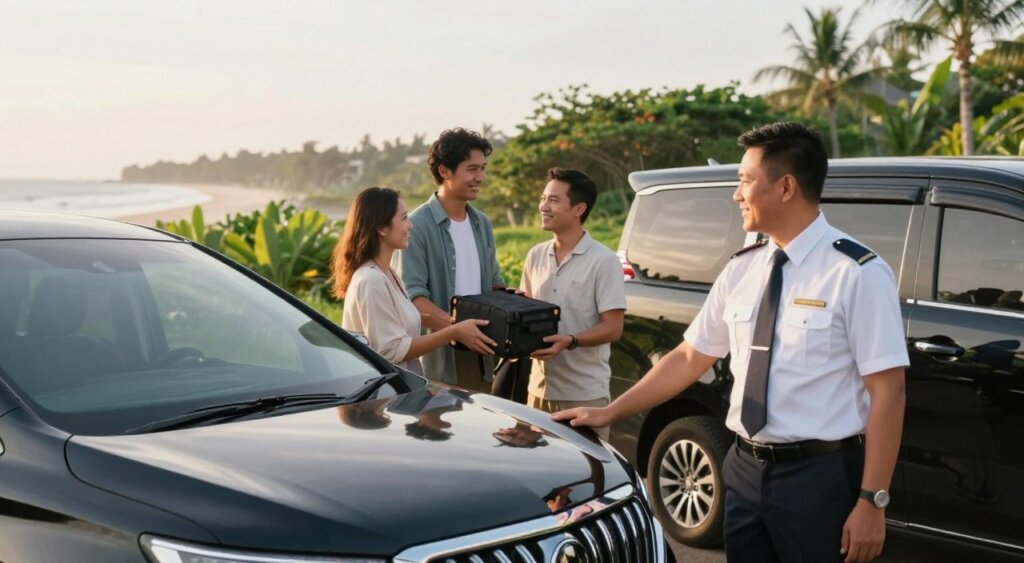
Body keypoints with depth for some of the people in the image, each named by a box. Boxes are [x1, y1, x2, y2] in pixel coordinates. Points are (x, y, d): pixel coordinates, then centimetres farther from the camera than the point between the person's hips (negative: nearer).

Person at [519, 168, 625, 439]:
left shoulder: (603, 261, -10)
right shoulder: (535, 256, 8)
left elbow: (613, 328, -13)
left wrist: (570, 341, -28)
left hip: (584, 394, -6)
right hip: (540, 389, 6)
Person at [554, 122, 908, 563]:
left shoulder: (857, 273, -12)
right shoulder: (742, 269, 5)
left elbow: (886, 392, -13)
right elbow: (690, 358, 11)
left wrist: (871, 502, -15)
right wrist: (609, 412, 8)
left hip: (819, 476, -5)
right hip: (745, 470, 5)